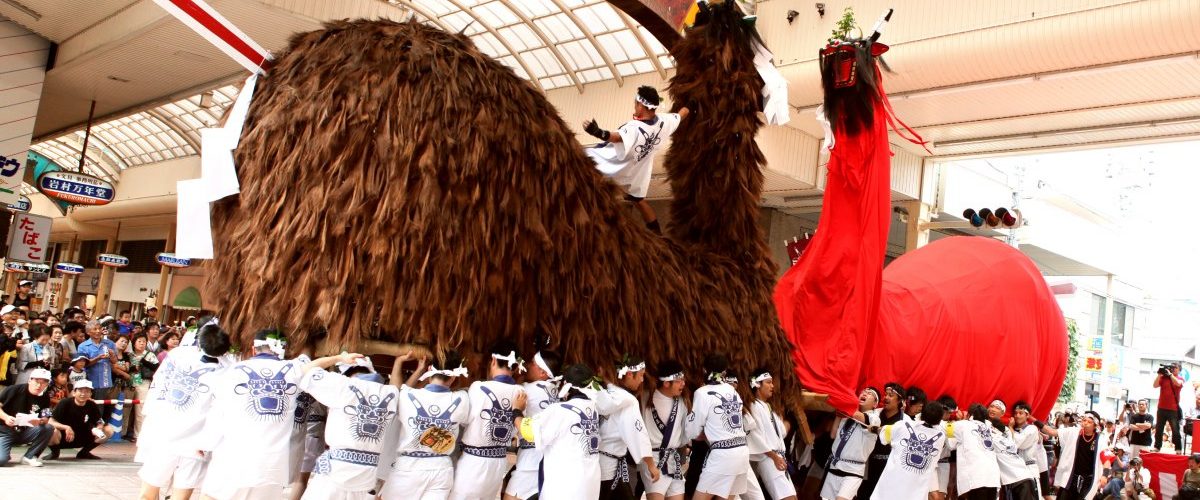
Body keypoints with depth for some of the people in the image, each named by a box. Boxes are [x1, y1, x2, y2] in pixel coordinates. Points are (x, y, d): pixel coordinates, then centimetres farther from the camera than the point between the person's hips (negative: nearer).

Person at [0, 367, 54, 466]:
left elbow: (45, 419, -7)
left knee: (48, 428, -24)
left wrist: (40, 421, -30)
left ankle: (29, 457, -10)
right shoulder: (14, 389, -15)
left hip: (24, 432, 3)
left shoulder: (45, 398, -4)